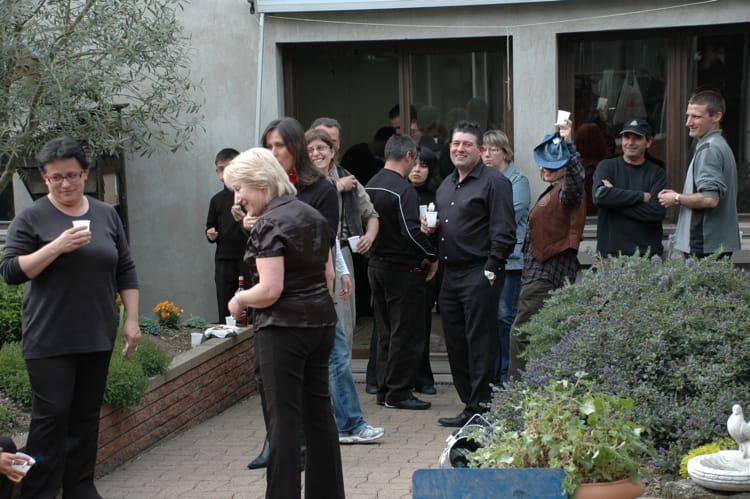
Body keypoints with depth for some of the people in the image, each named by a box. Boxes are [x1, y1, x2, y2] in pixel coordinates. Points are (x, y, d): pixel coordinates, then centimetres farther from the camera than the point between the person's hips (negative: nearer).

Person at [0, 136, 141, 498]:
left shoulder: (106, 215, 9)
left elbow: (126, 271, 13)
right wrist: (56, 247, -19)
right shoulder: (31, 218, -3)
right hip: (49, 340, -4)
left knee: (87, 414, 9)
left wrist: (132, 319, 6)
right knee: (51, 415, -5)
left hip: (98, 336, 4)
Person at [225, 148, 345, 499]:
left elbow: (270, 290, -20)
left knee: (284, 418, -3)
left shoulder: (270, 224, -14)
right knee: (319, 411, 13)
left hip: (283, 328, -8)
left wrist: (239, 301, -3)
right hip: (321, 322, 8)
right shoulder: (313, 215, 11)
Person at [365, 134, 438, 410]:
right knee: (406, 333, 0)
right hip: (403, 269, -8)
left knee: (385, 332, 15)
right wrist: (432, 257, -12)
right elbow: (411, 232, -24)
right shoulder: (403, 189, -18)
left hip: (376, 266, 8)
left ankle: (384, 389, 19)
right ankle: (398, 392, 3)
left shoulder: (370, 186, 8)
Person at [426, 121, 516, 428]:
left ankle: (480, 409, 0)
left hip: (479, 273, -8)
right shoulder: (445, 186, 19)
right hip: (450, 273, 9)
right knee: (456, 344, 11)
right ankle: (469, 404, 21)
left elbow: (504, 233, -13)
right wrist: (431, 227, 8)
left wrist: (490, 271, -16)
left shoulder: (494, 183, -7)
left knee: (480, 344, -5)